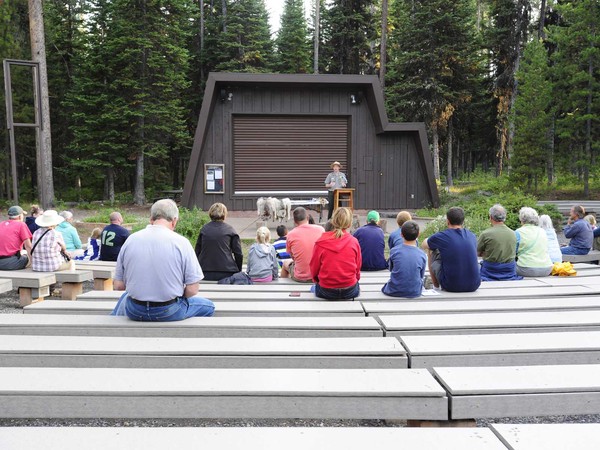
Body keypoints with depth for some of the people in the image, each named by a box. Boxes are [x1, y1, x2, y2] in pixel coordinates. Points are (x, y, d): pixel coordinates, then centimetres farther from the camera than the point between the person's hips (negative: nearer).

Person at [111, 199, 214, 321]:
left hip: (134, 312, 4)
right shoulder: (181, 242, -11)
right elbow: (192, 290, -13)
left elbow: (118, 285, 2)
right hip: (169, 312, -4)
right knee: (208, 306, 23)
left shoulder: (130, 240, -2)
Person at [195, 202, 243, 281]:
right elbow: (238, 253, 0)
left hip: (206, 274, 3)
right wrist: (238, 272, 11)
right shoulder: (230, 230, 0)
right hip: (226, 273, -3)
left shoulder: (204, 229, 7)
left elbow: (197, 251, 11)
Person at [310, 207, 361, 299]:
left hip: (326, 292, 0)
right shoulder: (354, 241, -6)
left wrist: (317, 279, 22)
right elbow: (358, 267, 5)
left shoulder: (321, 242, -9)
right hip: (350, 291, 1)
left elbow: (314, 267, 1)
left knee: (315, 287, 30)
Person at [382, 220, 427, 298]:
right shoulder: (422, 255, -5)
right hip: (415, 293, 0)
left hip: (394, 292, 0)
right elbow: (421, 276, 6)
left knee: (384, 287, 31)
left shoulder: (394, 251, -6)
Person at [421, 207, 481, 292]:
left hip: (451, 286, -4)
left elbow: (423, 246, 13)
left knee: (431, 251, 15)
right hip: (474, 286, 4)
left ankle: (436, 287, 31)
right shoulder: (472, 236, 4)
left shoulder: (441, 236, -9)